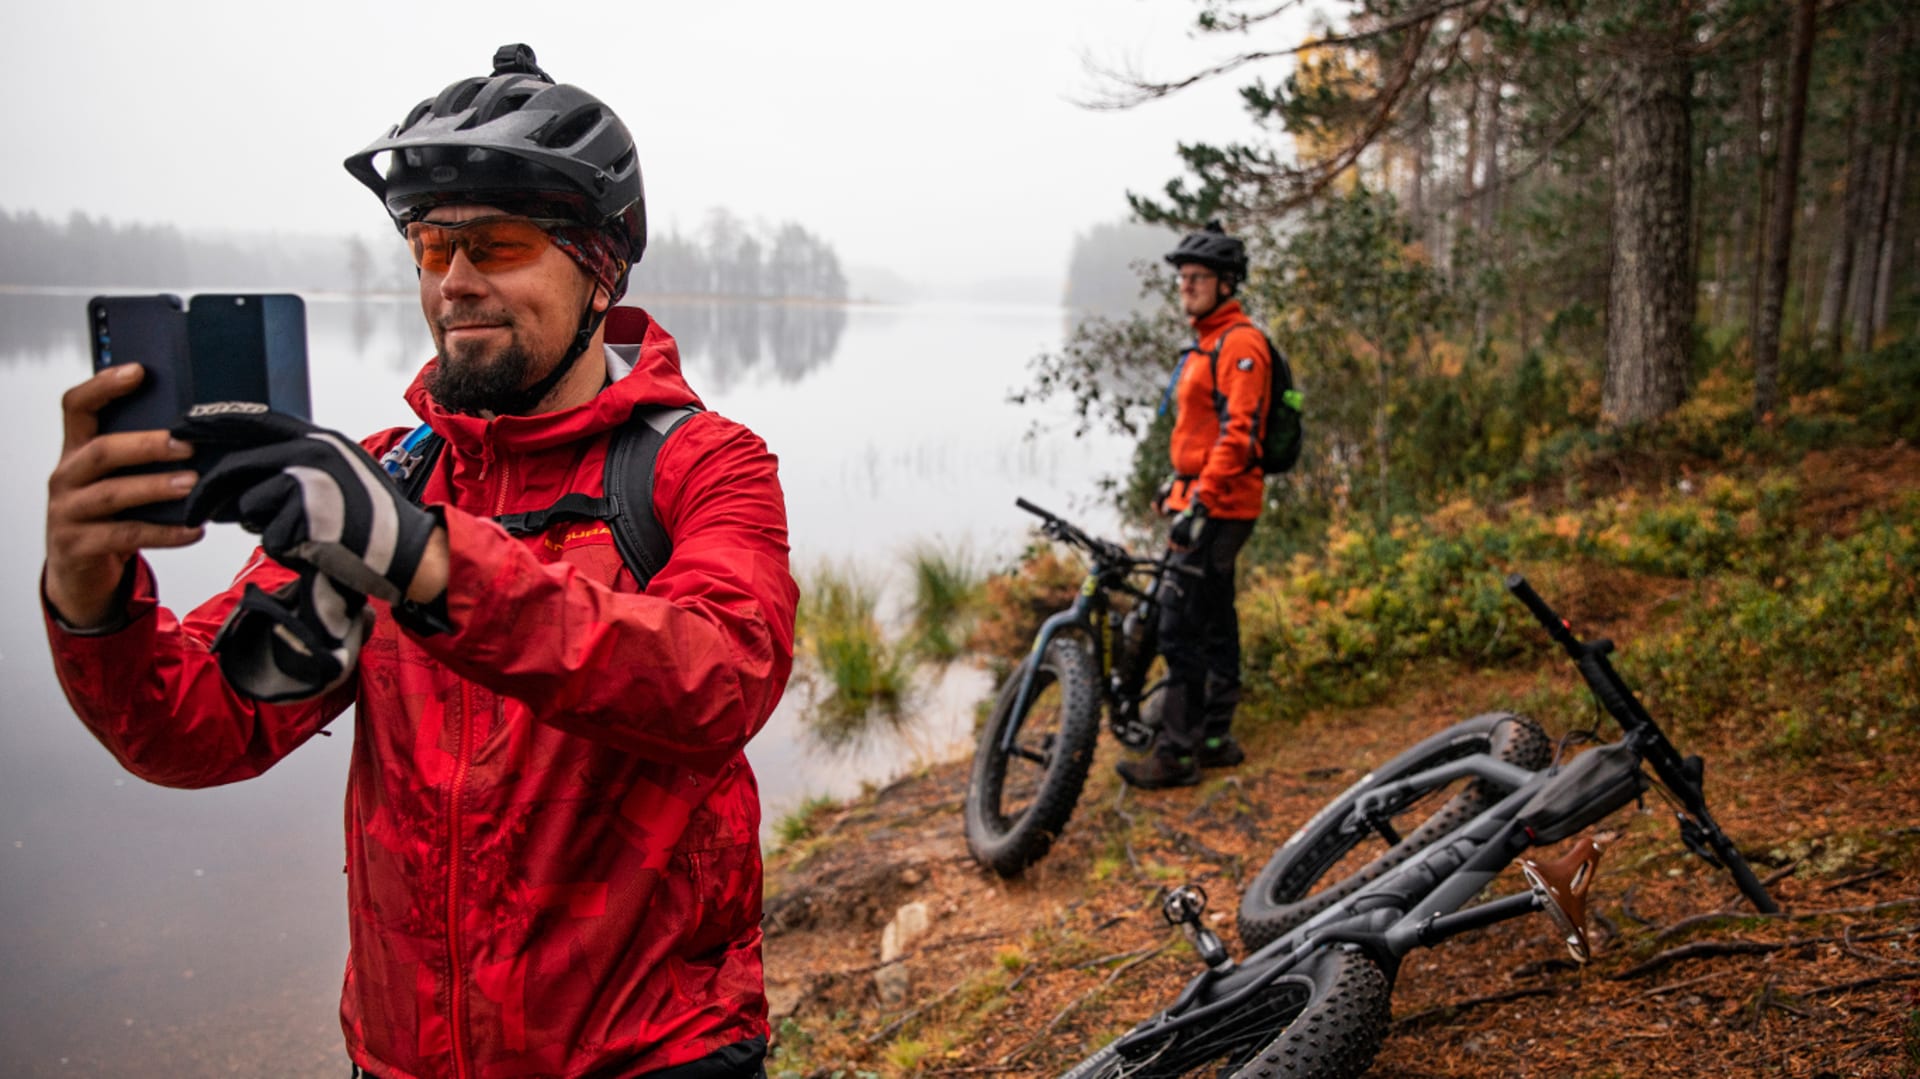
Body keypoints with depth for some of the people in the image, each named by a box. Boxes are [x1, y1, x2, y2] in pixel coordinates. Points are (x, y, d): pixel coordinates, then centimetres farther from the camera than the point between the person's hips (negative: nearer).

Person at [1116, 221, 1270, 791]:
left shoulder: (1240, 343, -14)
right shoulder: (1206, 342, 18)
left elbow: (1238, 435, -22)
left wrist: (1199, 501, -26)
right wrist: (1178, 484, 25)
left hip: (1219, 508, -10)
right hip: (1207, 503, 11)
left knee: (1179, 627, -10)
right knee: (1215, 624, 15)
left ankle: (1176, 754, -4)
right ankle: (1214, 737, 24)